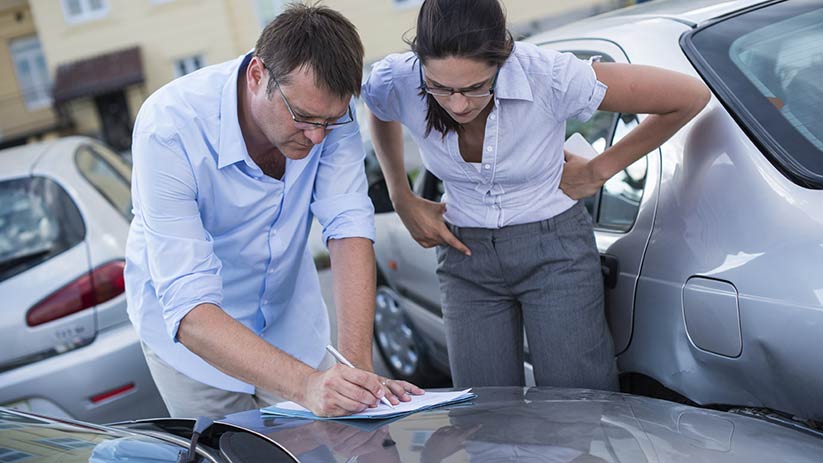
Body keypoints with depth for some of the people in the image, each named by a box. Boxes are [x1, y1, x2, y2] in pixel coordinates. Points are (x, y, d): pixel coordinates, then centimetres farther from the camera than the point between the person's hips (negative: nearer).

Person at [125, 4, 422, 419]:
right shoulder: (169, 128, -33)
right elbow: (189, 310, -37)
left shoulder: (325, 105, -20)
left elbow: (349, 228, -23)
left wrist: (358, 366, -34)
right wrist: (305, 385, -48)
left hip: (289, 318, 4)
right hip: (188, 329, -3)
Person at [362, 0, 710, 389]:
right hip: (465, 254, 3)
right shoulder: (396, 82, -17)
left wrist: (600, 169, -7)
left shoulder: (551, 76, -26)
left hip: (554, 250, -2)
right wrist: (402, 200, 4)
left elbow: (691, 95, -14)